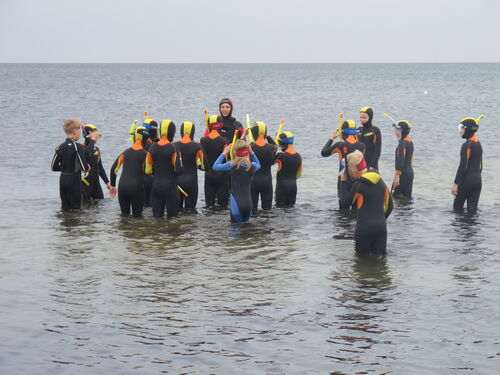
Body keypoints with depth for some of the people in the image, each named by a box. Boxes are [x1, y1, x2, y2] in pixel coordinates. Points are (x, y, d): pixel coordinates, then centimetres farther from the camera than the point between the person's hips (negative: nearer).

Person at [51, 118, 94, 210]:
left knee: (65, 209, 10)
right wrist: (88, 167, 6)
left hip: (63, 180, 6)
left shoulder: (60, 147, 4)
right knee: (75, 208, 0)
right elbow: (84, 167, -16)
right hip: (74, 181, -6)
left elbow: (53, 167, 10)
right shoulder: (77, 147, -14)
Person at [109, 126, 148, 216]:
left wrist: (112, 186, 19)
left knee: (124, 215, 13)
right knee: (137, 216, 4)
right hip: (137, 188, -4)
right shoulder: (145, 154, -4)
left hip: (122, 187, 4)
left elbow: (113, 169, 10)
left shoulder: (126, 152, 8)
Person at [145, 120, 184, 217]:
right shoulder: (173, 148, -14)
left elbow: (148, 171, 4)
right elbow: (178, 170, -16)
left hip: (156, 186, 5)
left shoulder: (153, 147, 1)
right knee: (172, 217, 2)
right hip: (170, 186, -5)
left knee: (156, 216, 8)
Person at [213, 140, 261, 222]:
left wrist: (224, 153, 13)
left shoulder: (232, 165, -9)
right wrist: (252, 153, 17)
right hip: (248, 202, 4)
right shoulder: (252, 166, 2)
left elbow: (215, 166, 5)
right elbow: (258, 165, 28)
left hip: (236, 202, -4)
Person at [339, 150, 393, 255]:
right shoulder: (381, 182, 11)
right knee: (380, 256, 6)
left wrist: (343, 182, 6)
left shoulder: (358, 185, -9)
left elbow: (344, 203, 1)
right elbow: (389, 206, 17)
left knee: (361, 257, 4)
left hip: (364, 227, -5)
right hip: (381, 226, 5)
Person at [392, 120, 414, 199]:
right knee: (407, 196, 12)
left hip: (403, 174, -10)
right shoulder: (410, 142, 14)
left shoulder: (402, 143, -16)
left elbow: (400, 161, -21)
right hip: (410, 172, 10)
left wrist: (397, 176, -21)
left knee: (396, 196, -5)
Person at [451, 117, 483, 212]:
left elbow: (462, 166, -18)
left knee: (457, 206, 7)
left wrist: (455, 184, -16)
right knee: (472, 208, 6)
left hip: (467, 180, -8)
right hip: (478, 180, 8)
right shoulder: (478, 144, 12)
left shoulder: (467, 145, -15)